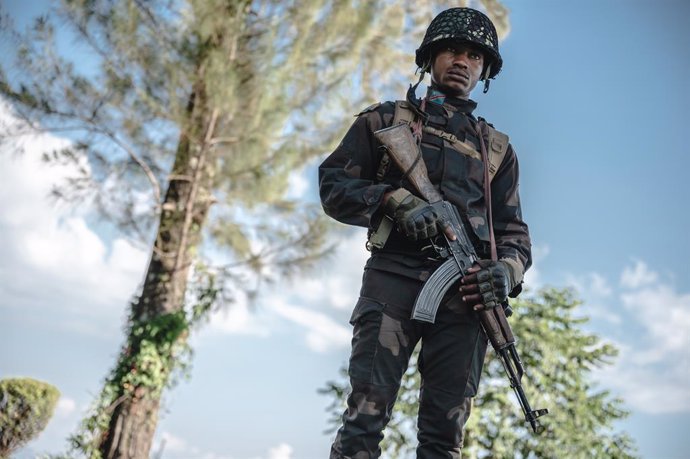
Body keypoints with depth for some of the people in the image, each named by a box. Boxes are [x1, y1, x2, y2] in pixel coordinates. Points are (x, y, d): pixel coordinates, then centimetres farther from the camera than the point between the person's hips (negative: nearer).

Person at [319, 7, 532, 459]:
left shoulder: (496, 147, 24)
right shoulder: (386, 120, 17)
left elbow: (514, 232, 20)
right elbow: (334, 185, 8)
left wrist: (506, 270, -4)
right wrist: (398, 201, -9)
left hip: (464, 292, 3)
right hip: (394, 279, -3)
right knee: (366, 416, -12)